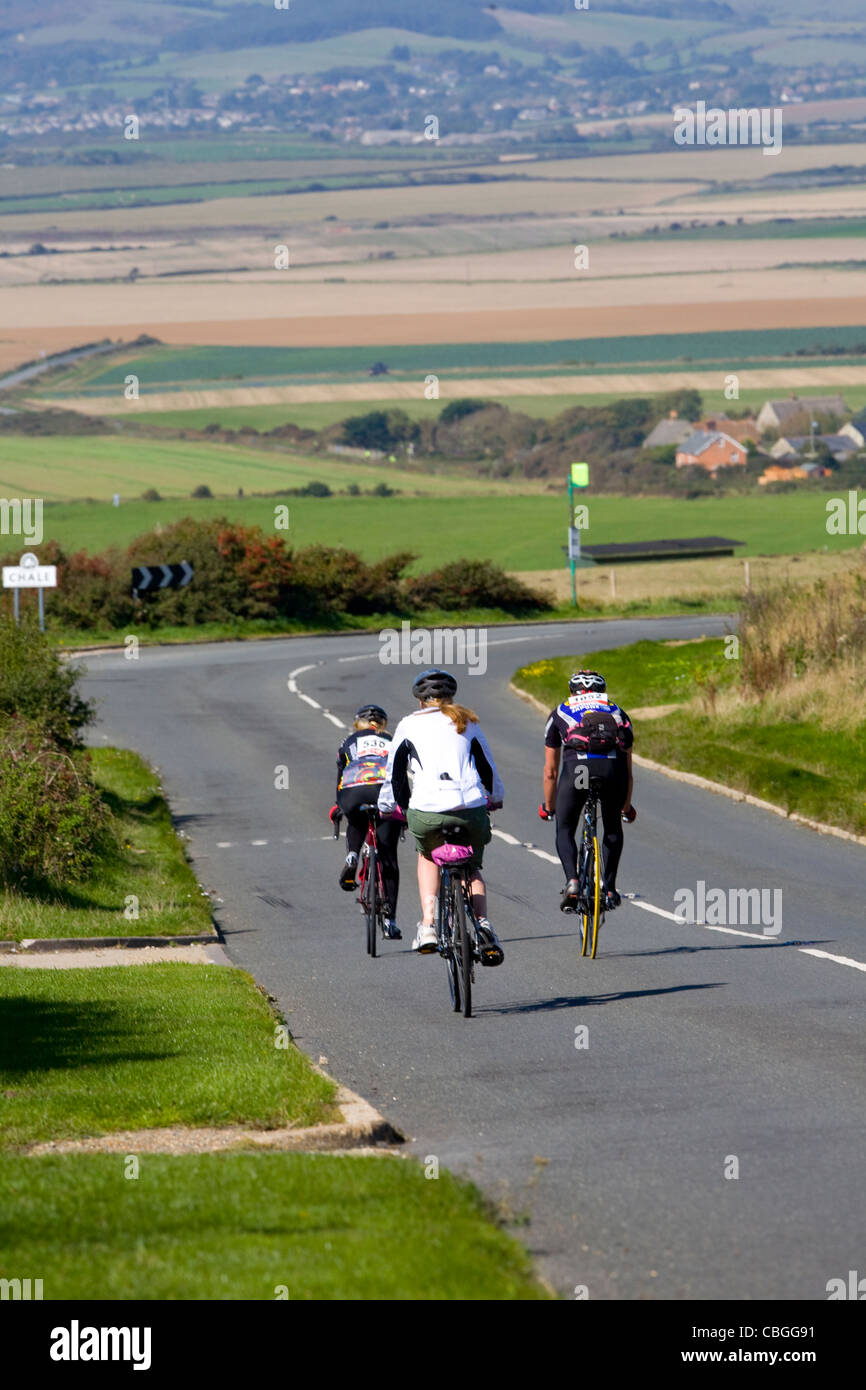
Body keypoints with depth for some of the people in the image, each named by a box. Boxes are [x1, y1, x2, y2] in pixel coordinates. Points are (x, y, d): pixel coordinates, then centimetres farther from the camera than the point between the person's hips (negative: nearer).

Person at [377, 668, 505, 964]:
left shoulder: (409, 725, 16)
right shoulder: (467, 723, 22)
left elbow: (394, 773, 22)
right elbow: (488, 768, 32)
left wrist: (386, 807, 40)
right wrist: (495, 798, 52)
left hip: (426, 811, -1)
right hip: (471, 808, 1)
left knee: (428, 855, 32)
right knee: (472, 868, 27)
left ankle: (428, 925, 13)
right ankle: (482, 923, 1)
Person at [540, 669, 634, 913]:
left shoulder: (561, 713, 32)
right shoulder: (618, 713, 35)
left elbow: (550, 772, 36)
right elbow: (628, 771, 41)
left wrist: (548, 807, 49)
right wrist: (626, 808, 54)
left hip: (576, 766, -1)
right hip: (614, 768, 1)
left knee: (565, 829, 16)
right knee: (613, 828, 26)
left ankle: (571, 881, -6)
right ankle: (609, 890, 22)